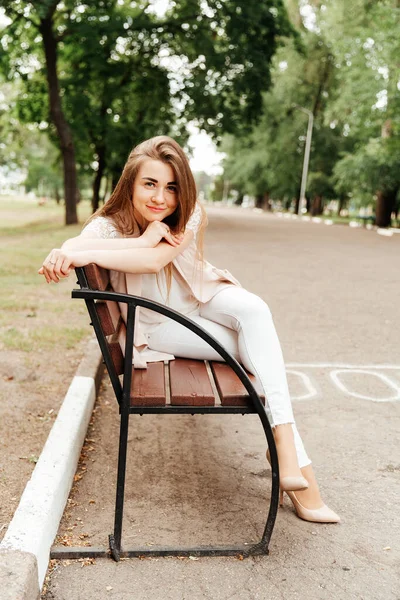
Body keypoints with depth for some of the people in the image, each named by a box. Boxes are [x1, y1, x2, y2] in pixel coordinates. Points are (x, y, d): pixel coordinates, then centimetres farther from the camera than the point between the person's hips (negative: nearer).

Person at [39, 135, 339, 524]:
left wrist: (86, 254, -42)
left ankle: (285, 444, -32)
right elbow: (69, 250, -41)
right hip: (159, 324, -3)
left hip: (201, 298, 3)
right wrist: (145, 239, -47)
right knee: (258, 349, -23)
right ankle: (299, 466, -20)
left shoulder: (188, 215, -16)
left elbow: (155, 260, -35)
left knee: (254, 310, -31)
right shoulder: (109, 225, -18)